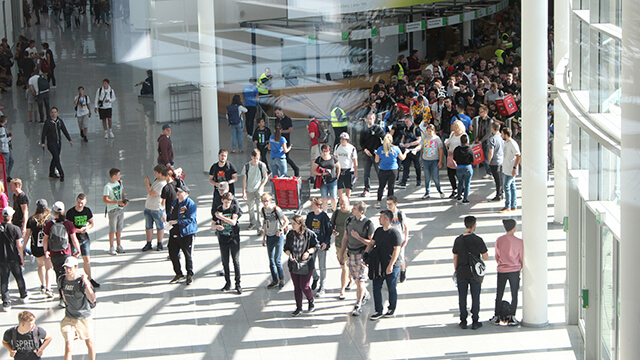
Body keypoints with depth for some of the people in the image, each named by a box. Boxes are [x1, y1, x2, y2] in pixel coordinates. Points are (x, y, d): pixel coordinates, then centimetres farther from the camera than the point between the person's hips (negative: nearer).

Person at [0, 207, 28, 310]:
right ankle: (24, 296, 37)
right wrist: (22, 259, -2)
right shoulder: (15, 229, -13)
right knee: (19, 278, 19)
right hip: (14, 259, -1)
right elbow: (19, 246, -12)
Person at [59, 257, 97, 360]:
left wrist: (86, 283, -38)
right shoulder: (62, 280, -5)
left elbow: (92, 300, -31)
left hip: (84, 318, -2)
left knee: (89, 342, 17)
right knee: (68, 347, -11)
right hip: (69, 318, 2)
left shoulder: (83, 281, -19)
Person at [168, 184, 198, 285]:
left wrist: (176, 221, -24)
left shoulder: (190, 204, -12)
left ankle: (190, 275, 18)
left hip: (186, 234, -7)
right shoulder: (175, 202, 13)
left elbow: (190, 219, -20)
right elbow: (170, 215, 26)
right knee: (172, 254, 9)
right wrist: (167, 218, 2)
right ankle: (178, 274, 26)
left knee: (188, 255, 2)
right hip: (174, 233, 7)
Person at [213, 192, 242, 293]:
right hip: (223, 239, 3)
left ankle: (238, 284, -2)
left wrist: (221, 217, -21)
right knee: (225, 262, 7)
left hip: (234, 238, -3)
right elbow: (212, 224, 9)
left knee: (236, 261, -6)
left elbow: (233, 222, -16)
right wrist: (216, 226, -14)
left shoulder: (234, 208, -5)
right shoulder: (218, 210, 3)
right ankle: (227, 283, 19)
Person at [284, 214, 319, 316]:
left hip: (306, 265, -4)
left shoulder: (309, 234, -8)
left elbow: (316, 246, 2)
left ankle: (311, 301, 26)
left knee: (304, 286, -4)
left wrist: (308, 252, -15)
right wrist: (289, 254, -9)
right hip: (293, 265, 4)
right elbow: (286, 248, 11)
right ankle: (299, 308, 20)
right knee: (296, 287, 7)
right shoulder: (290, 234, 2)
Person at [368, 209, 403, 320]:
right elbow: (372, 243, 17)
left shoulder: (395, 233, -14)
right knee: (376, 287, 4)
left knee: (391, 289, 7)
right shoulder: (378, 231, 8)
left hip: (391, 267, -6)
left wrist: (390, 265, -24)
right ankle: (378, 311, 11)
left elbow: (396, 250, -18)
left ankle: (392, 309, 25)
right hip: (378, 265, 6)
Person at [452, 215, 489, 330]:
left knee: (462, 297, 11)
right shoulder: (478, 240, -12)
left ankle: (463, 321, 14)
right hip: (475, 273, -2)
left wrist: (455, 271, 14)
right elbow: (485, 257, -9)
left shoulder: (458, 240, -4)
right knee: (475, 297, 7)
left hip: (461, 272, 2)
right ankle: (475, 321, 10)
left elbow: (455, 257, 3)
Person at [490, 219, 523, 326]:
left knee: (499, 295, 13)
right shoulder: (519, 242, -11)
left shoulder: (499, 241, -4)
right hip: (514, 270, -2)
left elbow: (497, 257, 6)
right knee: (514, 295, 9)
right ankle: (512, 317, 4)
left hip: (501, 270, 2)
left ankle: (497, 317, 16)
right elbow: (521, 258, -2)